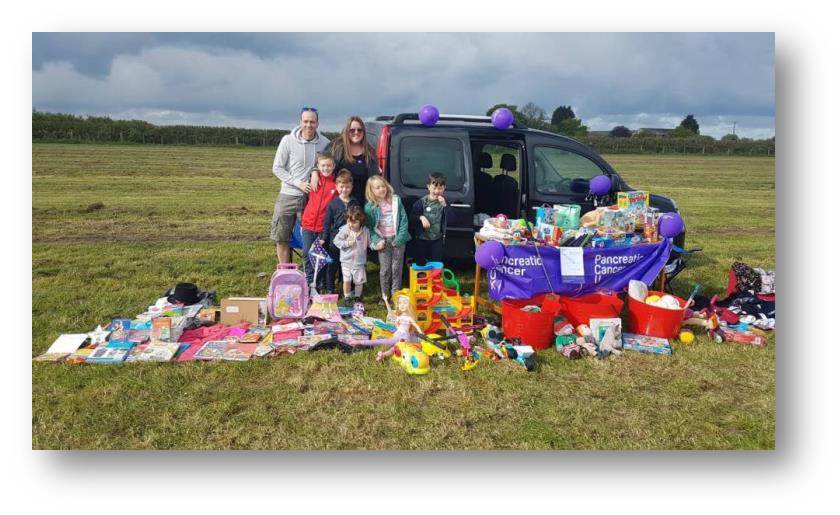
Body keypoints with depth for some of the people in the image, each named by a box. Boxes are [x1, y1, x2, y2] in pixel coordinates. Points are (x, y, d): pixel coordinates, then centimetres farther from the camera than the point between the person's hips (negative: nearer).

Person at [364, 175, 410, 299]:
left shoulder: (396, 201, 0)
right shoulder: (369, 206, -1)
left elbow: (404, 220, -1)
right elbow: (369, 226, 1)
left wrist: (400, 238, -10)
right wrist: (377, 241, -12)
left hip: (397, 240, 1)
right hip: (383, 241, 0)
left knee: (397, 269, 6)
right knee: (385, 270, 5)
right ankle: (385, 296, 17)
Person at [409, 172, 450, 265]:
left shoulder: (443, 202, -4)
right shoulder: (422, 201, -8)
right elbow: (411, 217, -2)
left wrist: (444, 206, -25)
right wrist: (421, 217, -21)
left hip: (437, 239, 1)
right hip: (421, 239, -1)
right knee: (420, 263, 11)